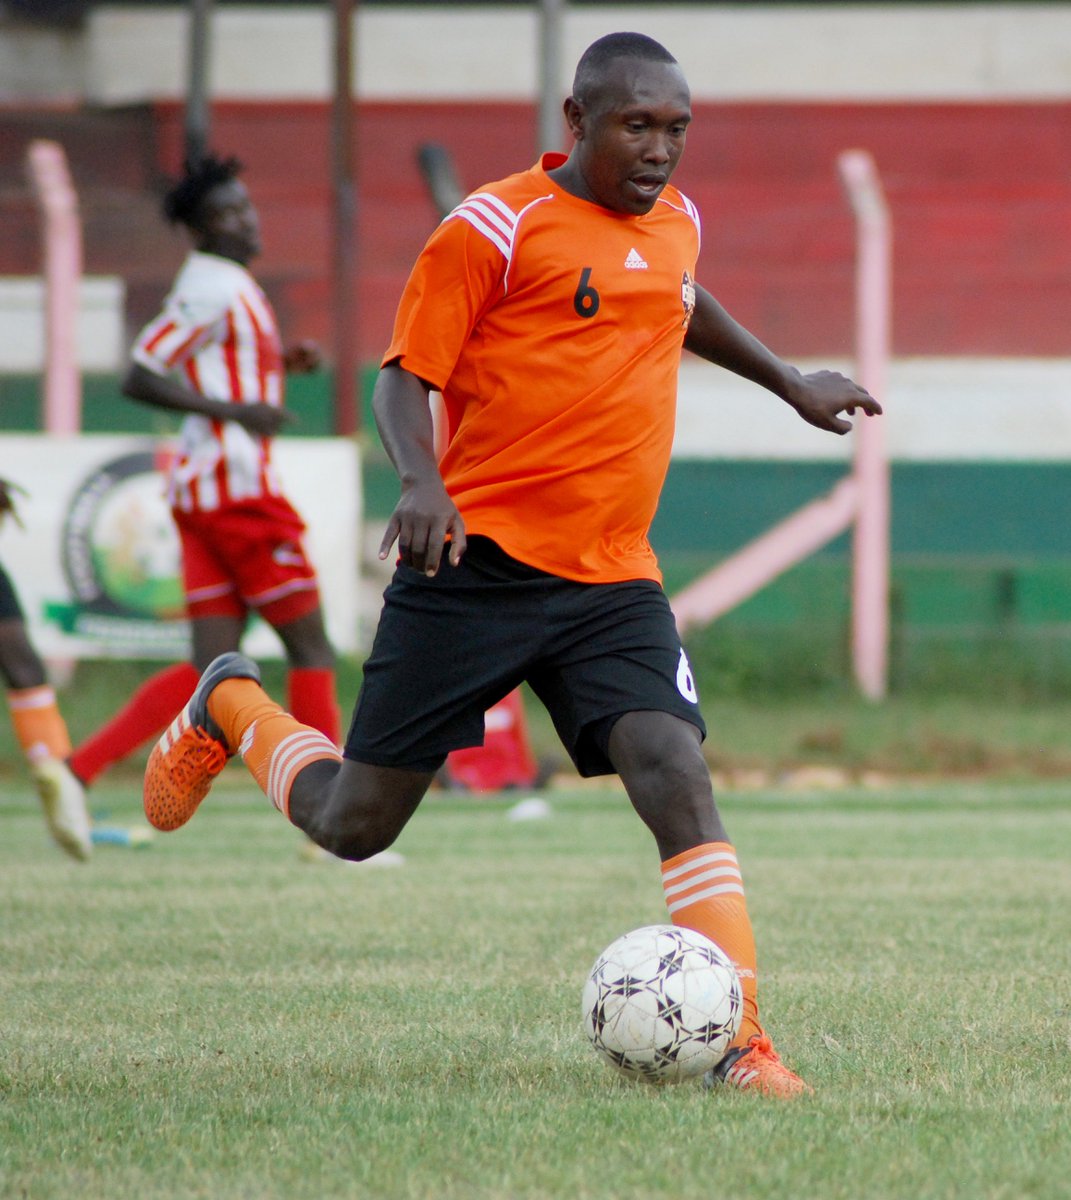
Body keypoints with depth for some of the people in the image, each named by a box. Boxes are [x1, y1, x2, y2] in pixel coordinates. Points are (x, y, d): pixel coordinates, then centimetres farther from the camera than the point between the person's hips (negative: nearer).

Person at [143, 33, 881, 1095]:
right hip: (477, 564, -4)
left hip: (613, 581, 4)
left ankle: (740, 1043, -21)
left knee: (676, 776, -20)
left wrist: (790, 383, 42)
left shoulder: (675, 222, 13)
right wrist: (420, 480, -26)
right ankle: (231, 709, 36)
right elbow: (403, 379, -8)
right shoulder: (498, 226, -7)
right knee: (354, 825, 4)